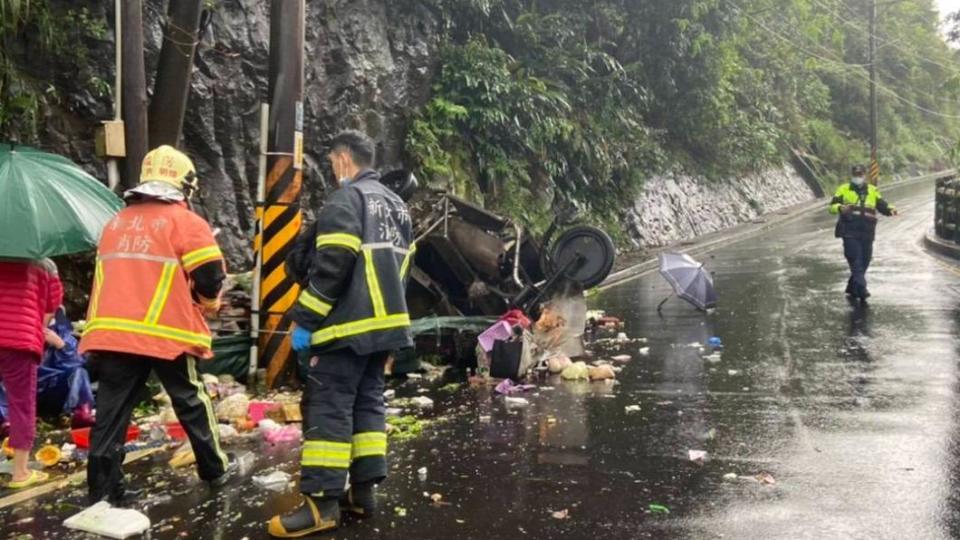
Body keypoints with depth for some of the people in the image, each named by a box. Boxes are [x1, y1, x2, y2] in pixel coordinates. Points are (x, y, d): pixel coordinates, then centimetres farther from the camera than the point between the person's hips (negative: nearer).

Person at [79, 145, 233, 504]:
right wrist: (207, 303, 14)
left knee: (112, 410, 6)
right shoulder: (185, 222, -2)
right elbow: (210, 276, -6)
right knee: (191, 402, 11)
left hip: (112, 330, 4)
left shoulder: (115, 223, 17)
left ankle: (102, 490, 5)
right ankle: (215, 470, 23)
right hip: (165, 331, -4)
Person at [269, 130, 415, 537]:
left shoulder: (346, 199, -10)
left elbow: (331, 266, -18)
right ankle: (364, 490, 15)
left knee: (328, 407, -7)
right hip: (385, 321, 9)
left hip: (349, 324, -9)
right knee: (368, 402, 13)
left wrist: (305, 319, -14)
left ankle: (322, 502, -9)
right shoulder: (396, 205, 19)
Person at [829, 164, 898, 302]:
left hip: (867, 234, 4)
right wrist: (841, 208, -23)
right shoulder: (843, 189, 6)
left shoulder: (873, 191, 16)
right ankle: (861, 290, -21)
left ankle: (852, 288, 24)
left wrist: (890, 210, -8)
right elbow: (832, 206, 0)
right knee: (856, 261, -14)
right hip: (850, 233, -4)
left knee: (864, 262, 9)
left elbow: (882, 205, 15)